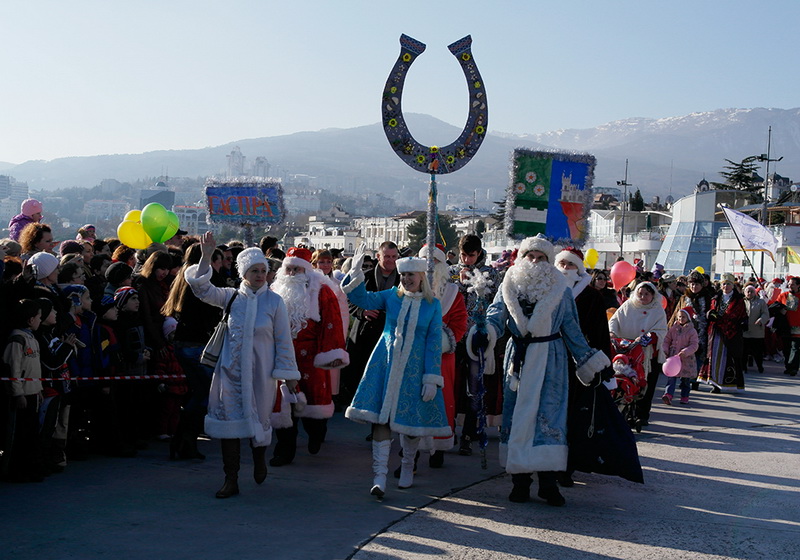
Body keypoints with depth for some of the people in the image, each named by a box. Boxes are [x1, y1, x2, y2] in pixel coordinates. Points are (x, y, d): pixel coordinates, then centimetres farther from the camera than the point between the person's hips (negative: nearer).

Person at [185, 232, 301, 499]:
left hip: (260, 371, -1)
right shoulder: (231, 297, 4)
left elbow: (283, 340, 0)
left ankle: (259, 459, 40)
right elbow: (203, 289, -6)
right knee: (229, 421, -1)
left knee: (259, 419, 7)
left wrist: (288, 373, -1)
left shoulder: (274, 302, -1)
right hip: (231, 369, 1)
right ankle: (231, 480, 7)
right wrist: (206, 257, -17)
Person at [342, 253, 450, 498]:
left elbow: (434, 342, -2)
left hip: (415, 367, -1)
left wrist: (432, 378, -6)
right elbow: (362, 299, -6)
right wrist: (356, 273, -21)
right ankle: (380, 475, -7)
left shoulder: (432, 305, 0)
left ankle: (407, 466, 32)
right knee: (381, 417, -8)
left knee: (412, 419, 7)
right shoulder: (391, 296, 4)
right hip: (386, 364, 1)